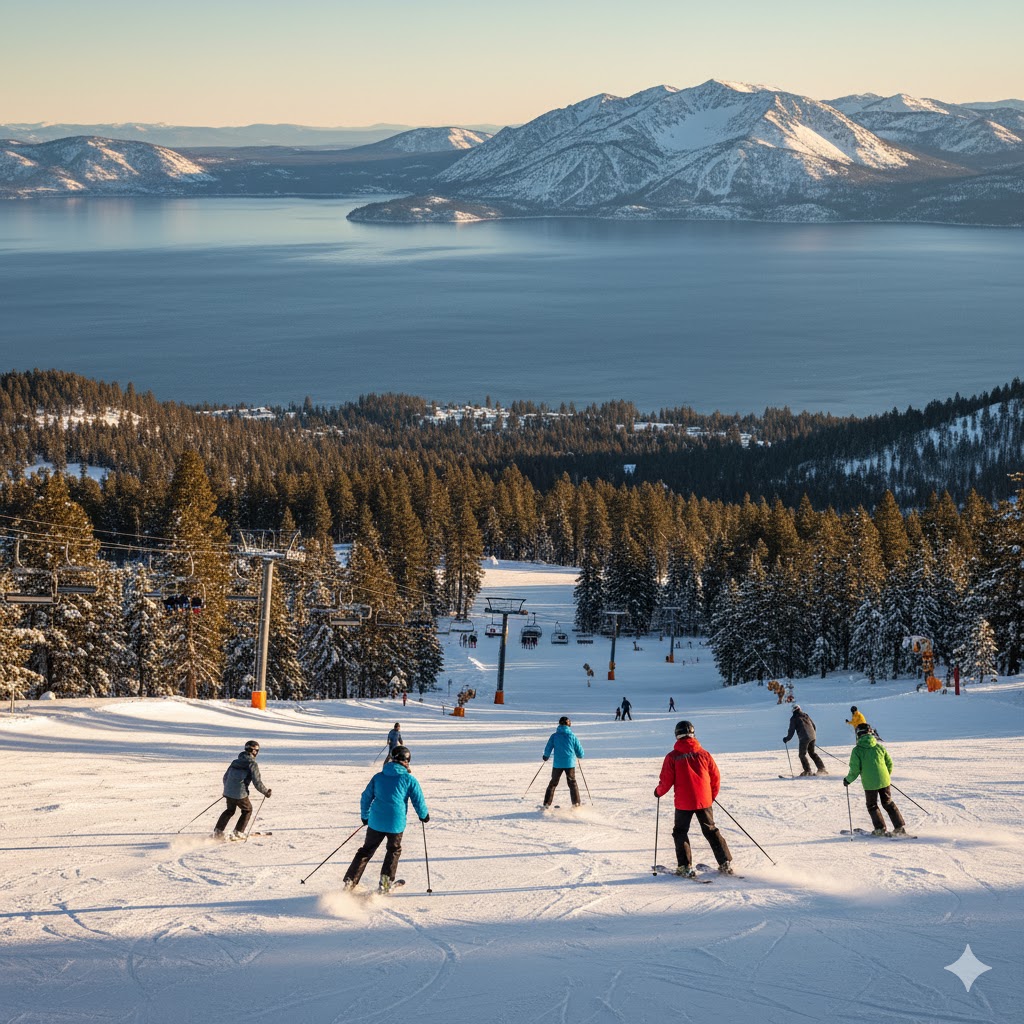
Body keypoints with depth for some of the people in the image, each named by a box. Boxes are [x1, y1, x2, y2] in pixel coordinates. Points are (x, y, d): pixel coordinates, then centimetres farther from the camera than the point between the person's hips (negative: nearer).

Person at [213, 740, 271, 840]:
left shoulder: (235, 761, 13)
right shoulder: (252, 764, -7)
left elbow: (226, 777, 21)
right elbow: (257, 782, -11)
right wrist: (265, 792, 4)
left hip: (228, 792, 6)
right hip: (240, 794, -6)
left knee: (230, 810, 28)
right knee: (247, 810, 19)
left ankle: (218, 831, 20)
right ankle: (238, 832, 15)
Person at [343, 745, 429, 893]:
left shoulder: (378, 776, 6)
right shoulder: (409, 779, -4)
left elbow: (366, 798, 11)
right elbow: (418, 800, 1)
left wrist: (364, 816, 26)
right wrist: (424, 815, 20)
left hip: (376, 821, 2)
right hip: (396, 823, -2)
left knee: (366, 851, 14)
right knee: (394, 850, 21)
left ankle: (350, 881, 6)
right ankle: (385, 884, 13)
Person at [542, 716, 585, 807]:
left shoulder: (554, 736, -2)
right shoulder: (572, 736, -2)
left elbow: (548, 749, -6)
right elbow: (580, 753, 3)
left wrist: (546, 756, 15)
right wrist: (579, 755, 26)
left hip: (557, 764, 0)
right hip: (570, 763, 0)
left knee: (553, 783, 11)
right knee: (572, 783, 16)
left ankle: (547, 803, 6)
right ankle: (576, 802, 15)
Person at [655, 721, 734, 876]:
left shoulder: (672, 757, -8)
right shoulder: (703, 754, 1)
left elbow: (666, 781, -7)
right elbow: (716, 777, 6)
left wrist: (658, 792, 15)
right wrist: (712, 796, 22)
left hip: (683, 803, -3)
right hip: (704, 801, 3)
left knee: (680, 832, 12)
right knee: (711, 831, 16)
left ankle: (686, 867, 2)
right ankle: (726, 864, 12)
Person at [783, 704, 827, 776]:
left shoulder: (794, 718, 1)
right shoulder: (806, 715, 19)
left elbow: (791, 731, -2)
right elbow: (813, 726, 23)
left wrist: (787, 739, 11)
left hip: (804, 738, -6)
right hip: (812, 736, 6)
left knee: (802, 754, 2)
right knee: (812, 753, 20)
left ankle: (807, 770, -8)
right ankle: (821, 768, 15)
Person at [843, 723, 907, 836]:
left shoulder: (857, 750, -8)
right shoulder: (879, 746, 2)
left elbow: (855, 770, -10)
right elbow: (889, 763, 8)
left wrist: (848, 780, 7)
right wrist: (888, 775, 26)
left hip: (869, 783, -3)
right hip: (884, 780, 3)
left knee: (872, 806, 14)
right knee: (888, 803, 17)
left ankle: (880, 829, 7)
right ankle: (900, 826, 13)